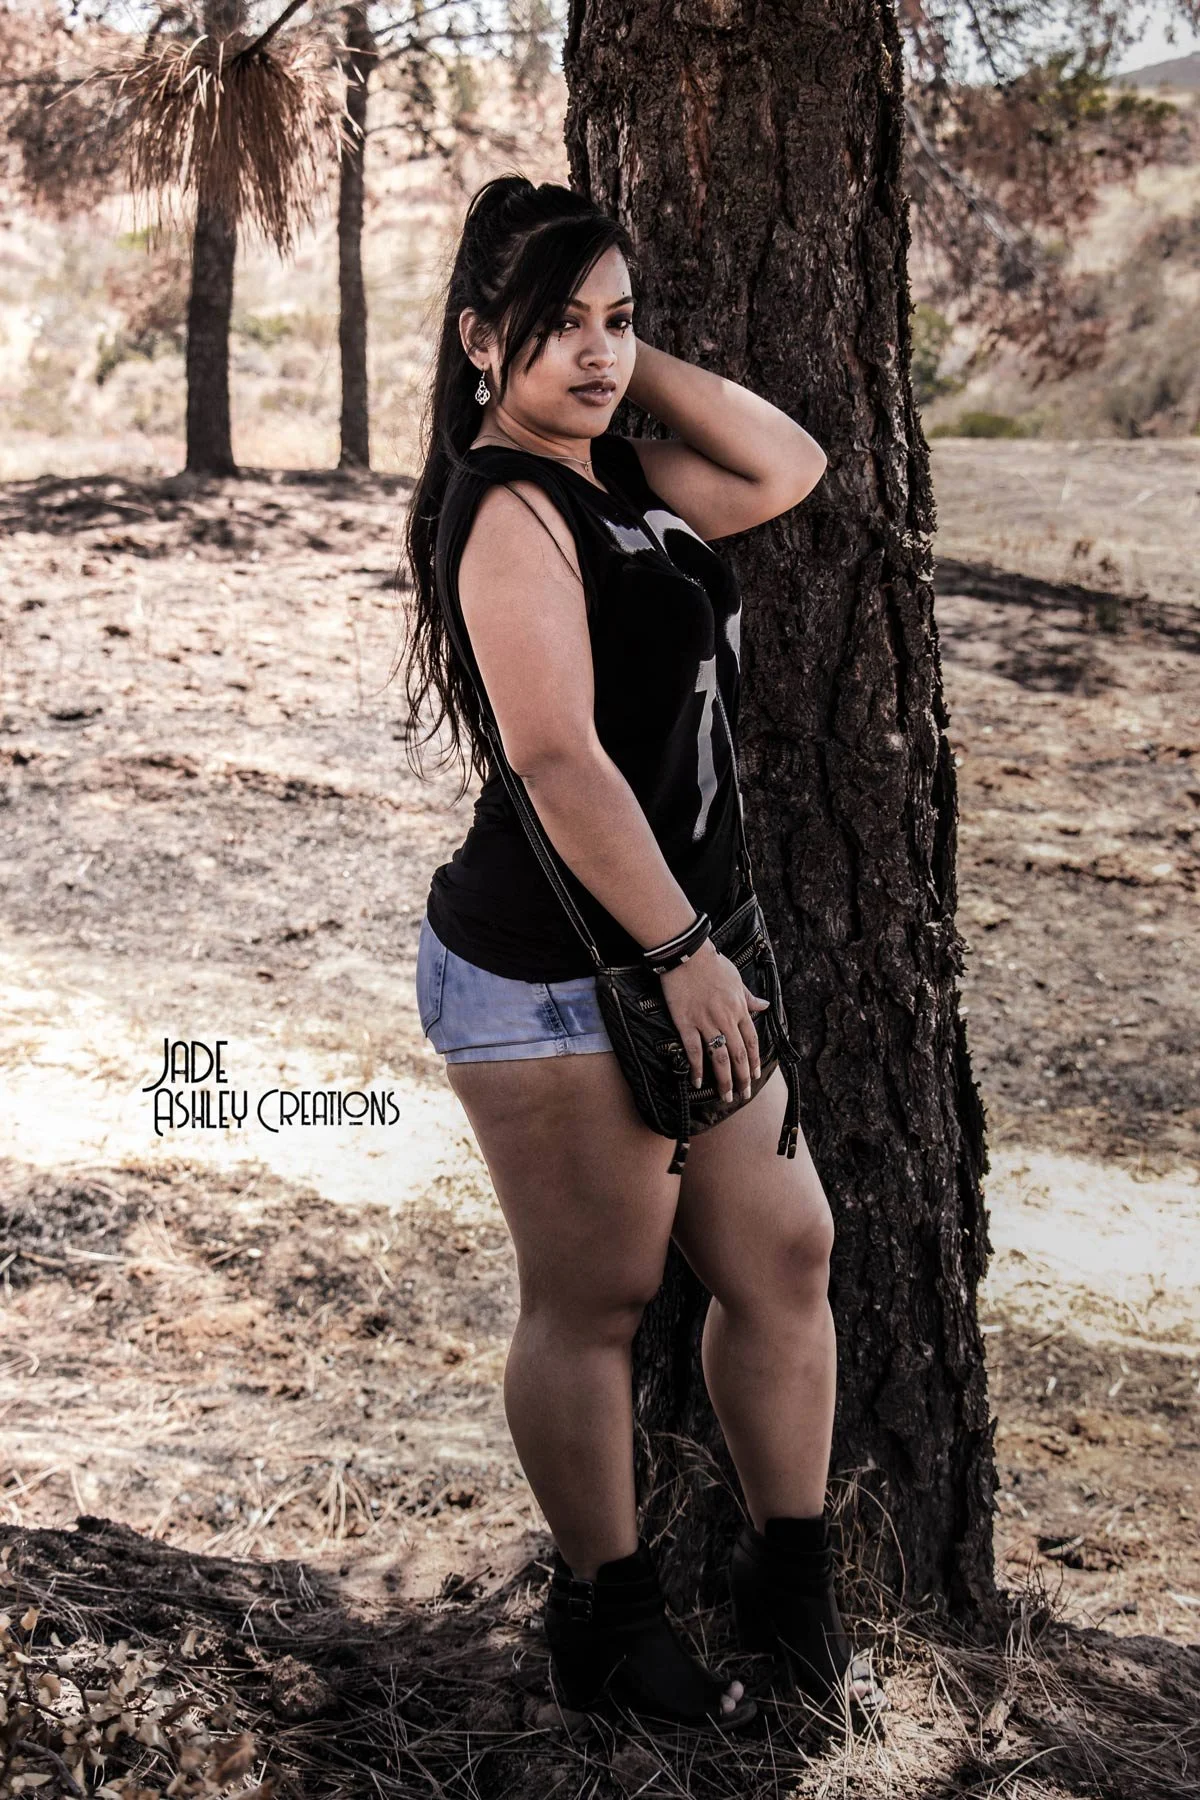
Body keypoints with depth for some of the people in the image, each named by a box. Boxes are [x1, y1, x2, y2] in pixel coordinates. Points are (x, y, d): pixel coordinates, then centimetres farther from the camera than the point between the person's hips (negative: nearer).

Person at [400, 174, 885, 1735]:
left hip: (664, 953, 9)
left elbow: (788, 467, 17)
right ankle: (608, 1621, 23)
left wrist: (636, 361, 9)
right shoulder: (509, 509, -17)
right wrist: (684, 952, -21)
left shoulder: (618, 479, 11)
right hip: (548, 980, -9)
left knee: (782, 1251, 11)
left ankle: (790, 1580, 27)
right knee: (594, 1301, 4)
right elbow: (561, 757, -23)